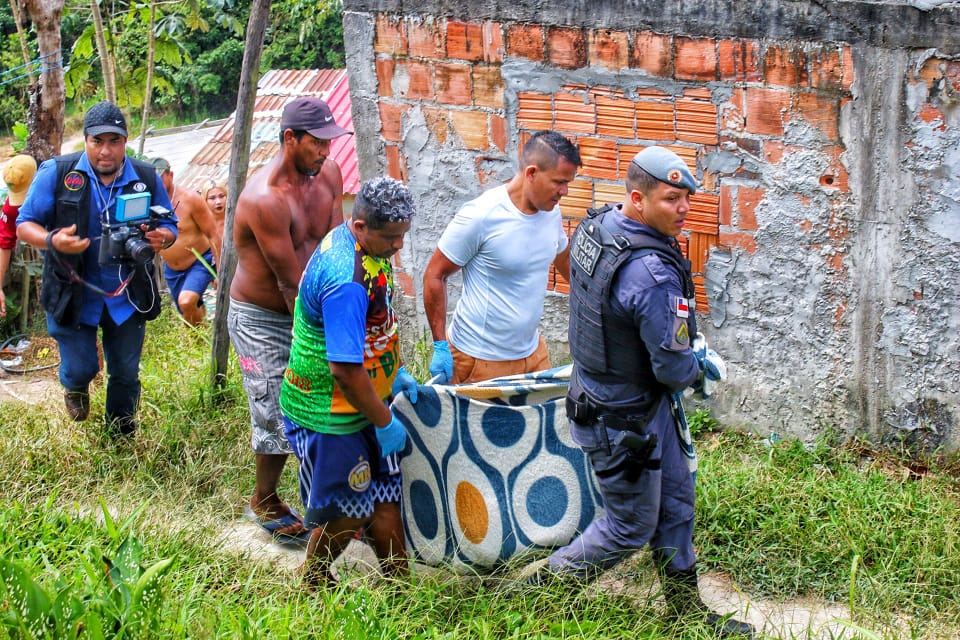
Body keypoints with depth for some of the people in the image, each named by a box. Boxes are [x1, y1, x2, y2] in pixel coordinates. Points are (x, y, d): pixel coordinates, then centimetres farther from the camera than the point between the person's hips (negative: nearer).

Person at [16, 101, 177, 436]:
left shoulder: (147, 178, -3)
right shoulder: (56, 173, -10)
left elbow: (169, 225, 7)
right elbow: (25, 224, -6)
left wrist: (161, 237, -18)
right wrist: (52, 240, -29)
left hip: (128, 296, 2)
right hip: (73, 293, -2)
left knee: (126, 375, 12)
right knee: (80, 368, 1)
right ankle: (75, 388, 40)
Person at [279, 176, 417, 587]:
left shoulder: (360, 245, 0)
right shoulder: (347, 282, -32)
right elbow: (346, 370, -30)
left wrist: (394, 372, 17)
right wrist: (385, 422, -17)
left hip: (361, 402, 9)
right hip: (330, 415, -9)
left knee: (385, 498, 16)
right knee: (347, 512, 6)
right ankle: (314, 585, 29)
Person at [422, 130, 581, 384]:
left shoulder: (551, 211, 1)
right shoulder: (481, 216, -19)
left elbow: (564, 261, 21)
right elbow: (434, 275, -13)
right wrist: (440, 346, -14)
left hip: (532, 352, 6)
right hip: (480, 360, -6)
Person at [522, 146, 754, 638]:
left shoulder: (595, 227, -4)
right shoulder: (652, 274, -33)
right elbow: (674, 368, -26)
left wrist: (690, 351, 9)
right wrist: (696, 370, -2)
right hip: (620, 420, -9)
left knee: (675, 500, 21)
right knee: (631, 526, 10)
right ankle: (543, 592, 26)